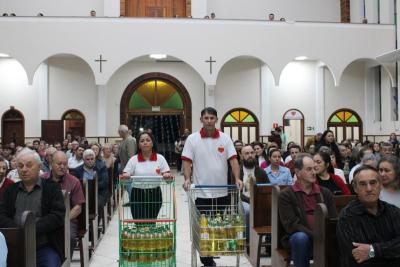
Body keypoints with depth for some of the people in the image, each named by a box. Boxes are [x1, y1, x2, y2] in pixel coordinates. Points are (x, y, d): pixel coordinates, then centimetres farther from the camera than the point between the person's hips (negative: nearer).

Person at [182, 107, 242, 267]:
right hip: (202, 193, -2)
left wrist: (237, 178, -15)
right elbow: (186, 161, -3)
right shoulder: (192, 139, 0)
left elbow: (233, 159, -2)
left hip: (222, 192, 2)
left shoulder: (225, 138, 4)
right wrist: (187, 179, -19)